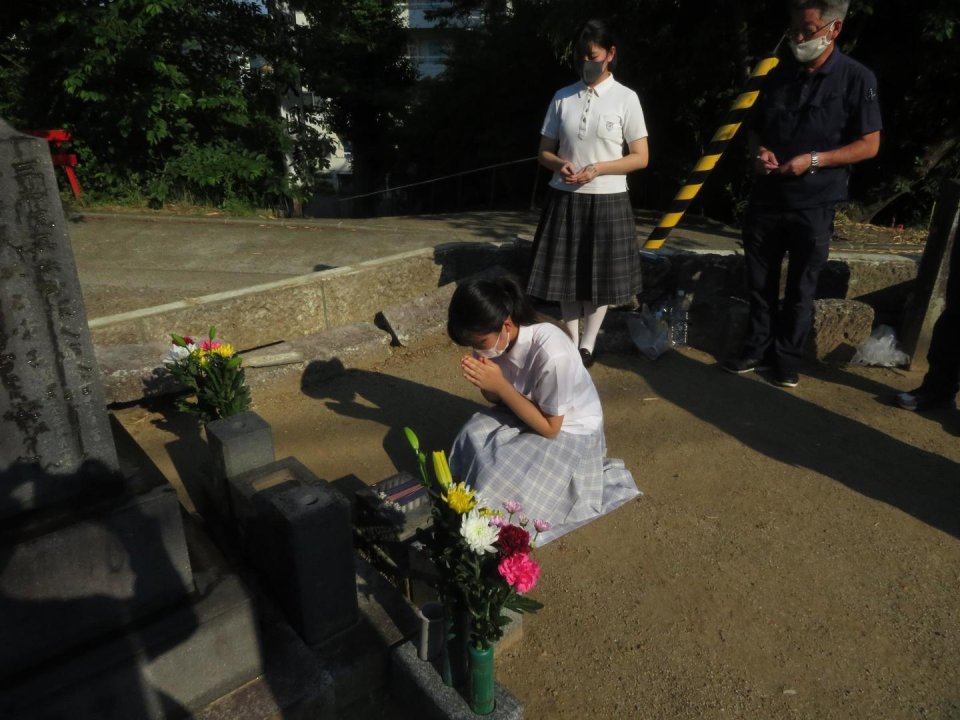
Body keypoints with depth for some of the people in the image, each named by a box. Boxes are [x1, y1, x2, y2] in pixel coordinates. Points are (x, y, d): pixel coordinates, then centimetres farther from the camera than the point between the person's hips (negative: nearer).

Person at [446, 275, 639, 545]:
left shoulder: (552, 353, -36)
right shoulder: (497, 339, -16)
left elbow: (550, 428, -24)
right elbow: (500, 398, 0)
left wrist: (500, 385, -30)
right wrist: (486, 384, -25)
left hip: (568, 431, -6)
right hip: (525, 412, 6)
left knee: (505, 497, -18)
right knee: (472, 440, -18)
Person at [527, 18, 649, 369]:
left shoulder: (626, 98, -2)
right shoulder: (562, 98, 5)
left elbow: (641, 158, -2)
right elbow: (544, 151, 10)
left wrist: (598, 169, -16)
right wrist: (561, 164, -13)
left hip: (606, 200, -2)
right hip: (565, 199, 2)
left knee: (600, 275, 5)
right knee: (567, 274, 7)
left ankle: (588, 345, 19)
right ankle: (571, 342, 21)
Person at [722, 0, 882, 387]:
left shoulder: (855, 78, -6)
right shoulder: (779, 75, 7)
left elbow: (869, 145, -6)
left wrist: (814, 160, -18)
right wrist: (760, 151, -5)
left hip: (814, 205, -4)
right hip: (766, 198, 4)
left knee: (801, 289, 7)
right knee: (760, 282, 10)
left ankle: (787, 359, 18)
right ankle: (757, 349, 23)